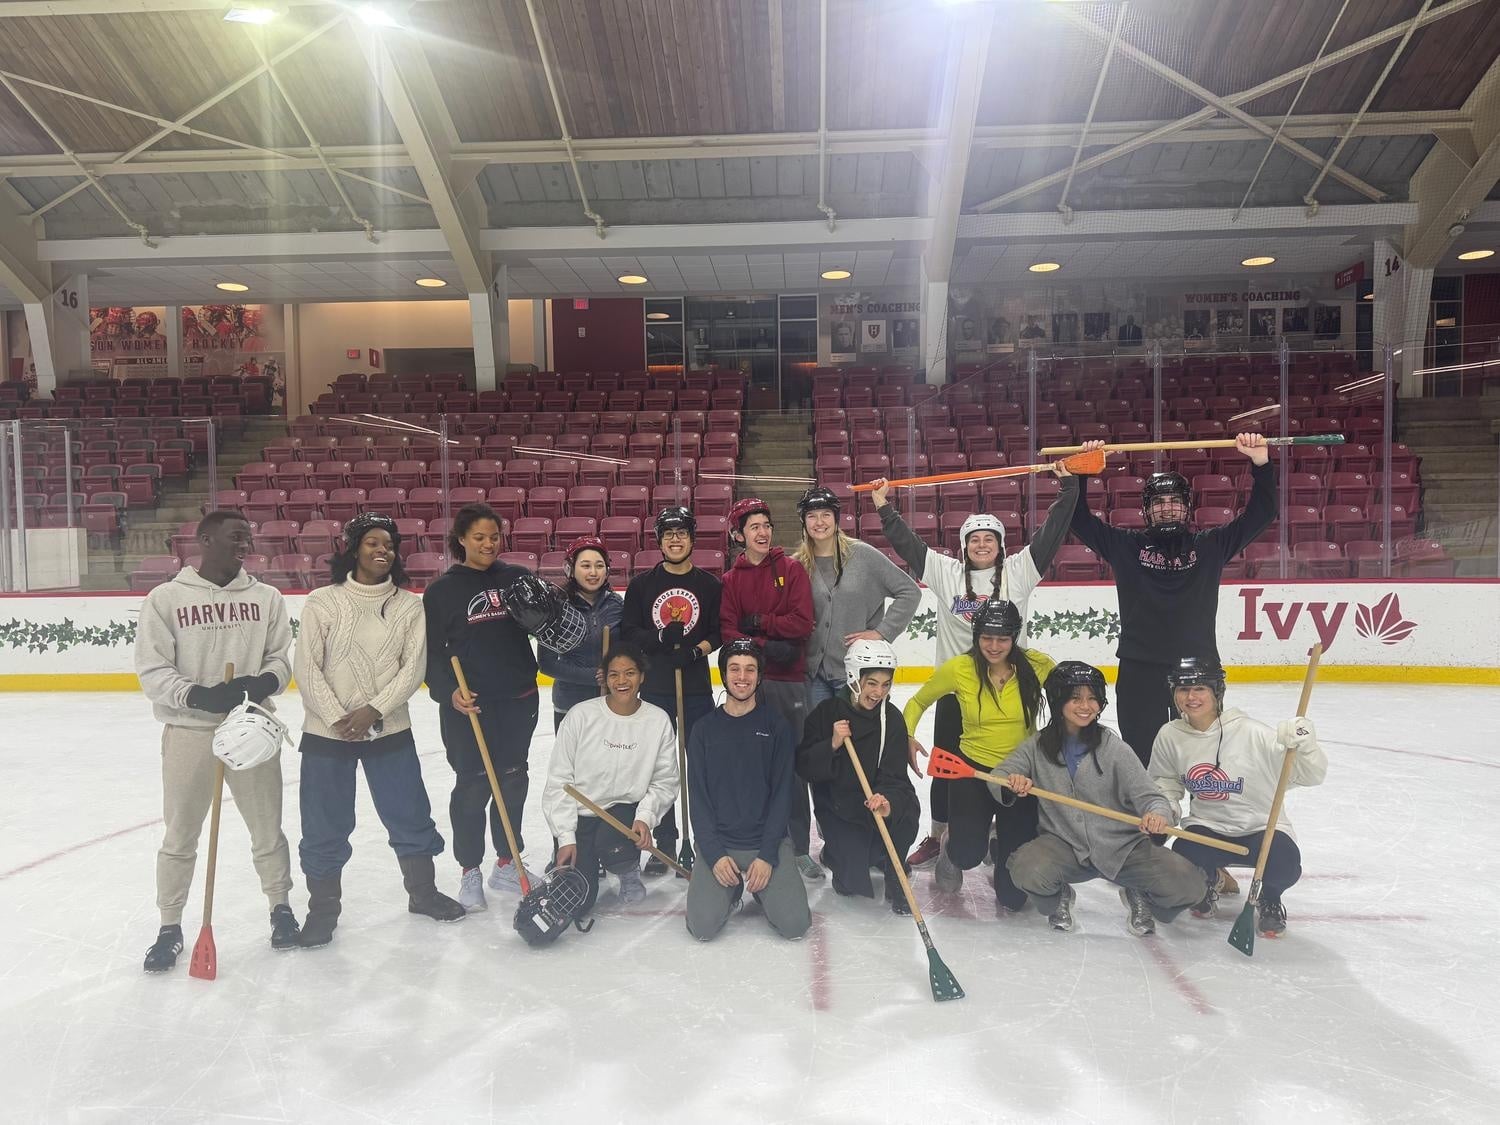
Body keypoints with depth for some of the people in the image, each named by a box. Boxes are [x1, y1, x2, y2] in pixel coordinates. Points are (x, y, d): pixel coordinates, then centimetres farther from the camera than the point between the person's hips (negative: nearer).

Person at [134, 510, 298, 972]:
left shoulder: (266, 597, 2)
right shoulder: (166, 598, -6)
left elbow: (281, 657, 4)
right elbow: (152, 671, -7)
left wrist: (264, 682, -17)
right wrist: (199, 695, -22)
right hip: (189, 731, -2)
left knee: (267, 828, 12)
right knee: (179, 836, 10)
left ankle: (281, 907, 32)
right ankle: (170, 927, 28)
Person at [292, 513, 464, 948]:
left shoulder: (408, 605, 1)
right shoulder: (323, 602, -4)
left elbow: (413, 667, -4)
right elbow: (307, 667, -7)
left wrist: (373, 710, -14)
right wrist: (339, 718, -14)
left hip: (390, 730, 2)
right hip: (327, 732, -1)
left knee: (411, 815, 10)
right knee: (325, 826, 7)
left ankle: (423, 892, 31)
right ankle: (323, 908, 26)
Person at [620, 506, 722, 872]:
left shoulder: (710, 585, 4)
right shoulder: (641, 584, 5)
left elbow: (720, 632, 2)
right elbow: (627, 630, 0)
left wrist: (697, 650, -16)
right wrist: (661, 638, -17)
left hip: (697, 689, -1)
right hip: (654, 688, 1)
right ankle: (663, 843, 18)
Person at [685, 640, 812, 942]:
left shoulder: (776, 726, 0)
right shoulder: (705, 729, 3)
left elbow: (782, 795, -3)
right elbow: (698, 800, 0)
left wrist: (767, 855, -12)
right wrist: (714, 854, -12)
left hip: (768, 840, 0)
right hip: (717, 843, 0)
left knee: (794, 924, -17)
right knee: (703, 926, -19)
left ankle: (759, 889, 14)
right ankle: (732, 890, 13)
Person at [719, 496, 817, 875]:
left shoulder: (791, 570, 4)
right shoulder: (731, 579, 8)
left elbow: (803, 622, -5)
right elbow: (728, 631, -2)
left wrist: (758, 622, -8)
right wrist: (767, 647, -15)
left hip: (789, 679, -1)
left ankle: (800, 848, 12)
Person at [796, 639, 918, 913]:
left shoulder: (892, 719, -10)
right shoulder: (827, 711, -12)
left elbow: (894, 776, -18)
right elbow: (803, 766, -13)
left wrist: (888, 802, -39)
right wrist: (832, 745, -30)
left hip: (877, 801, 1)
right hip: (835, 806, -1)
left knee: (906, 811, -31)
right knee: (853, 882, -13)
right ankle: (836, 852, 24)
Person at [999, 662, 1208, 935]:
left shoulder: (1113, 747, -8)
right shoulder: (1038, 746, -2)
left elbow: (1146, 794, -10)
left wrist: (1159, 814, -34)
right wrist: (1012, 783, -29)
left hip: (1123, 846, 0)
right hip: (1065, 846, 0)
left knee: (1188, 884, -19)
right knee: (1027, 869, -31)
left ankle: (1138, 897, 17)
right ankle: (1058, 898, 9)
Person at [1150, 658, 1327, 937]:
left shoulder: (1250, 732, -20)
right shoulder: (1170, 736, -8)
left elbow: (1311, 776, -20)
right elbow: (1166, 781, 11)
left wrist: (1305, 745, -39)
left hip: (1262, 826, -2)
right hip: (1207, 826, 3)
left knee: (1283, 866, -33)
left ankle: (1269, 899, 9)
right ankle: (1208, 882, 16)